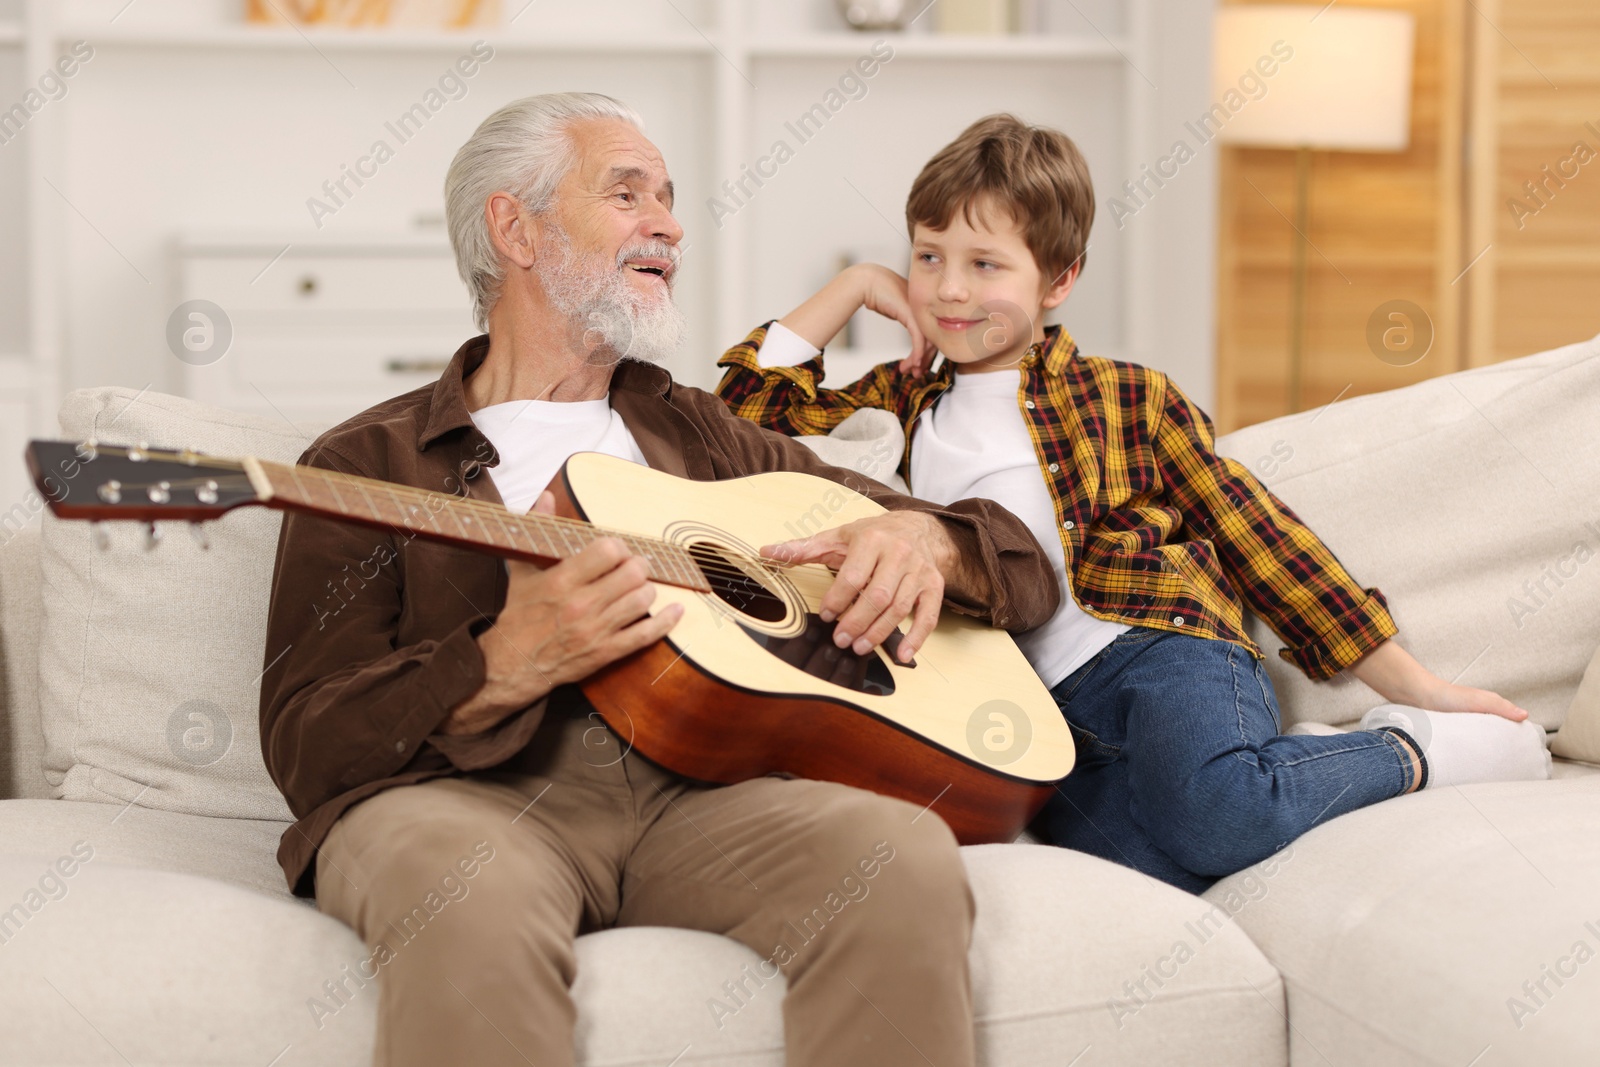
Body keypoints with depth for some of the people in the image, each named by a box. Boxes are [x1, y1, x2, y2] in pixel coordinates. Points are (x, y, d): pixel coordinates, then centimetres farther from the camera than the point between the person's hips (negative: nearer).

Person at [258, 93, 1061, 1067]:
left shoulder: (707, 438, 26)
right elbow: (306, 744, 1)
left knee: (904, 859, -29)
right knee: (471, 901, -40)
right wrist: (507, 666, -16)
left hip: (700, 797, 4)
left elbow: (1025, 568, 26)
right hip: (469, 800, -3)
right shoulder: (368, 463, 15)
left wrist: (921, 541, 2)